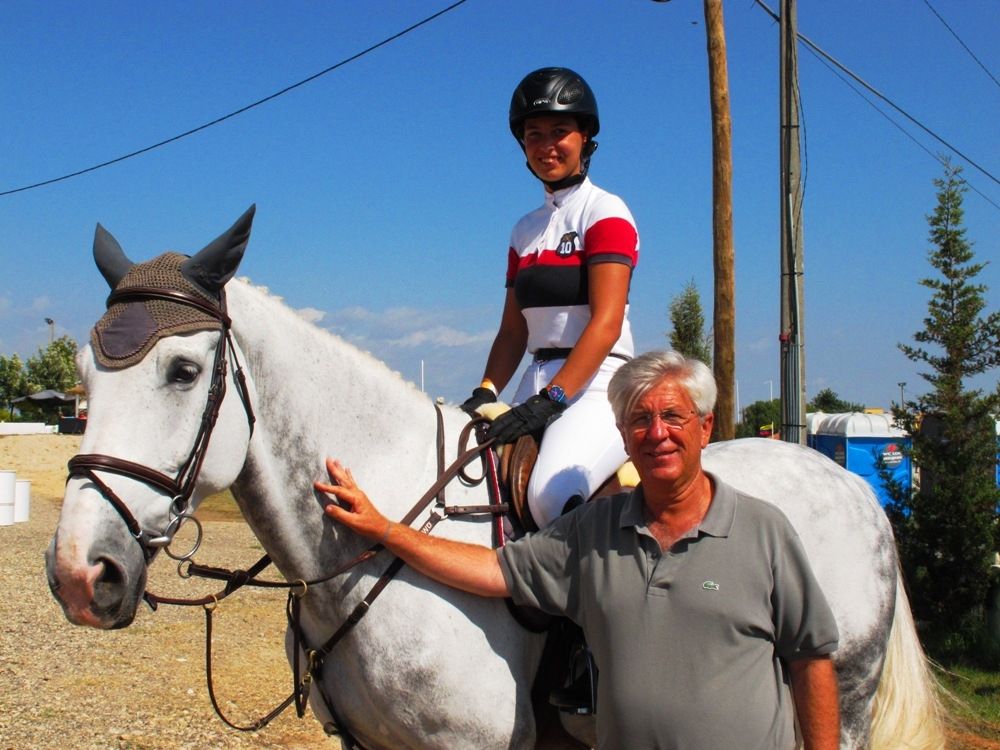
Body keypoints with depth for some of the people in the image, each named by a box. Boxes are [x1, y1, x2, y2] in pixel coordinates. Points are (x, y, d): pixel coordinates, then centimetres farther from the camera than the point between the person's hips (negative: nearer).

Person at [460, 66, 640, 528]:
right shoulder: (526, 230, 18)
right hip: (538, 387, 7)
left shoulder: (605, 212, -3)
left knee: (552, 493, -32)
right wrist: (484, 394, -3)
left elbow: (606, 323, -14)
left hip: (597, 383, -7)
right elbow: (512, 331, 15)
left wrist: (549, 400, -23)